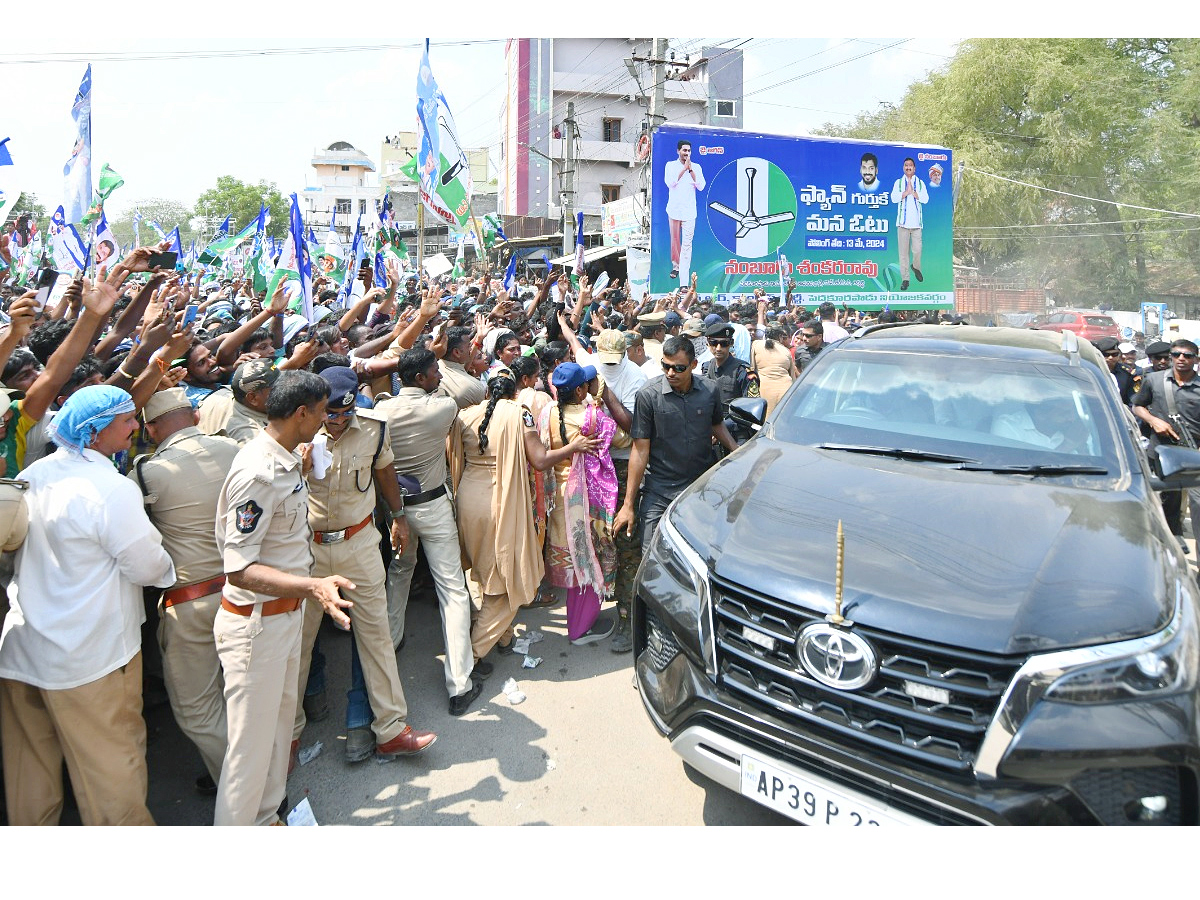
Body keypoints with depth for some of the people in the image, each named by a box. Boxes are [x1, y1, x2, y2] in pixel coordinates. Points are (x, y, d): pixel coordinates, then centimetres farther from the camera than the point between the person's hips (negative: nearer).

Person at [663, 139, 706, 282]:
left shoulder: (696, 167, 9)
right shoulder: (670, 165, 6)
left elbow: (701, 187, -3)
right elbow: (670, 183, -11)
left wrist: (690, 170, -8)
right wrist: (684, 169, -12)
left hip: (689, 211, 0)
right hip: (674, 209, 0)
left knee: (687, 244, -7)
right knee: (675, 240, 6)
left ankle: (684, 282, -10)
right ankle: (676, 266, 32)